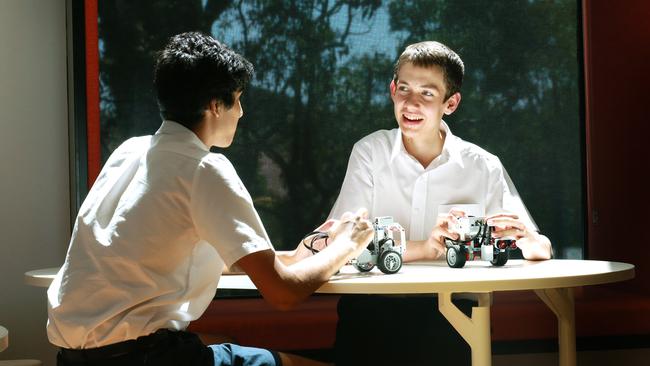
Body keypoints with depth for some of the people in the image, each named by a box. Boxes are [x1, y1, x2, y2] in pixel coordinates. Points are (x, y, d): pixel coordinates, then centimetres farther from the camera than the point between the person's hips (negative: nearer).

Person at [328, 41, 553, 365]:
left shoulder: (484, 167, 4)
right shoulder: (370, 153, 1)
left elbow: (541, 250, 2)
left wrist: (517, 239, -21)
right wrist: (422, 249, -21)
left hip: (450, 314, 0)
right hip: (373, 311, 0)